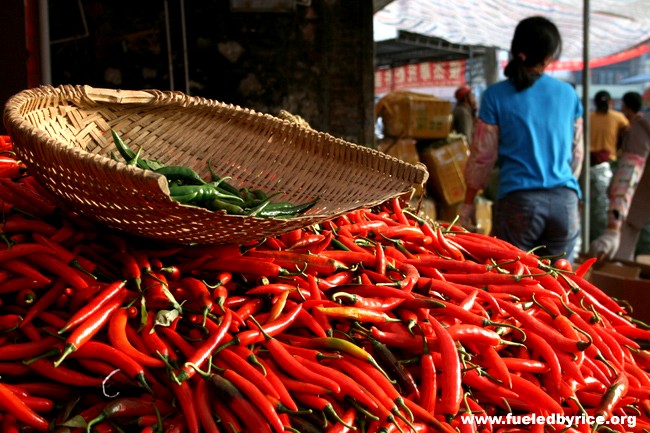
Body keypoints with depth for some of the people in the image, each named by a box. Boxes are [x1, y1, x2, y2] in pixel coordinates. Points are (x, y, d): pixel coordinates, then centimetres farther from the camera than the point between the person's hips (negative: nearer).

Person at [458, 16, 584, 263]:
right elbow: (577, 153, 16)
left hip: (518, 202, -3)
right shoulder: (568, 93, 7)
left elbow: (482, 156, 0)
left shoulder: (496, 95, -3)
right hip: (565, 201, 3)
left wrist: (468, 203, 11)